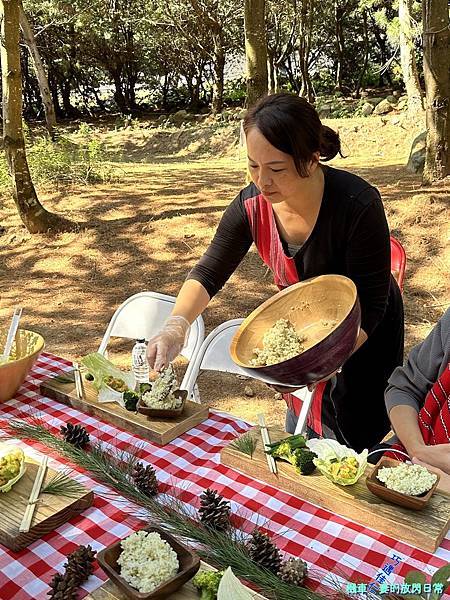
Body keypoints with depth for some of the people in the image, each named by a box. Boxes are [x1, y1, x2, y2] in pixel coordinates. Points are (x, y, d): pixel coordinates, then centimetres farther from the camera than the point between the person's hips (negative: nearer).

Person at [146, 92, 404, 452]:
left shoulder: (358, 205, -33)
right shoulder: (252, 205, -20)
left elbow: (369, 304, -27)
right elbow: (208, 273, -13)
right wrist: (176, 327, -31)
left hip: (362, 339, -4)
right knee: (296, 438, 22)